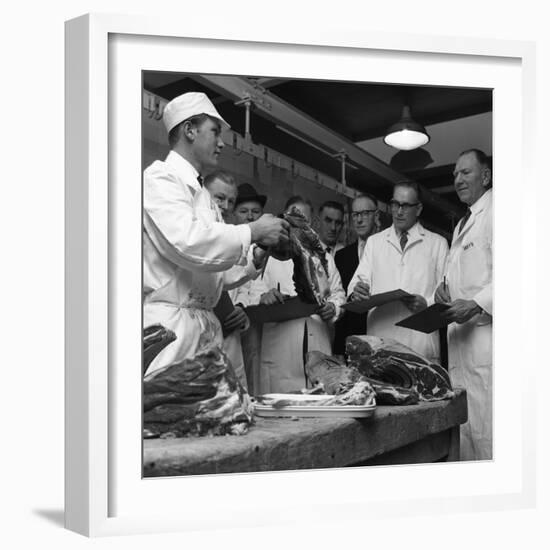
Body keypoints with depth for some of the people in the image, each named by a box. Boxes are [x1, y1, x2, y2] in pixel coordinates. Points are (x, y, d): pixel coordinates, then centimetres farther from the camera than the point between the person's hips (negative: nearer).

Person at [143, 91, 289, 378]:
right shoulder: (160, 178, -4)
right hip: (168, 320, -8)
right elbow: (186, 242, -21)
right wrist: (253, 231, -12)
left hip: (206, 322, 8)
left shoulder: (203, 194, 23)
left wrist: (257, 258, 7)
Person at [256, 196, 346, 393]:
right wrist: (264, 297, -23)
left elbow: (337, 293, 20)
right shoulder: (269, 255, 8)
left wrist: (333, 307, -2)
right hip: (280, 348, -3)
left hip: (318, 346, 3)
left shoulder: (324, 257, 20)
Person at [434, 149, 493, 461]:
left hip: (486, 333, -9)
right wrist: (445, 288, 11)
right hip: (461, 335, 9)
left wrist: (477, 304, -23)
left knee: (486, 431, -11)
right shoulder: (462, 224, 24)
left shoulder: (494, 212, -5)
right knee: (463, 429, 8)